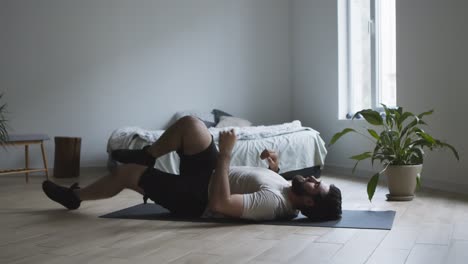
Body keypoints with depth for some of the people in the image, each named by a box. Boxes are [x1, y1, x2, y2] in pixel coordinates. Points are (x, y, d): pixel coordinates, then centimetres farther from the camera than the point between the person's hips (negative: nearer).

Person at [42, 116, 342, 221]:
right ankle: (145, 156, 22)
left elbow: (220, 203, -42)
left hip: (198, 197, -8)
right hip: (211, 175, 8)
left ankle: (75, 196, 27)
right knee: (190, 123, -3)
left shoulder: (273, 203, -34)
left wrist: (226, 153, -38)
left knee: (126, 173, -1)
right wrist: (276, 165, -1)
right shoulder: (288, 191, -8)